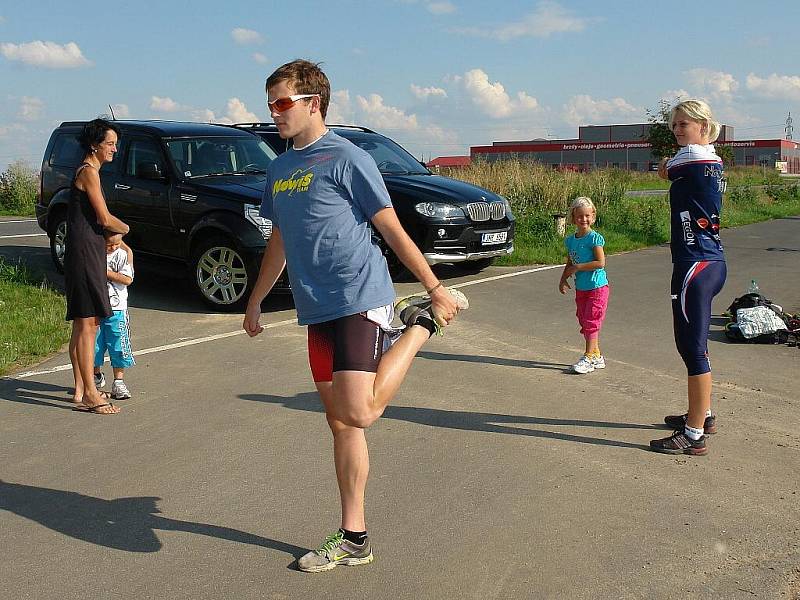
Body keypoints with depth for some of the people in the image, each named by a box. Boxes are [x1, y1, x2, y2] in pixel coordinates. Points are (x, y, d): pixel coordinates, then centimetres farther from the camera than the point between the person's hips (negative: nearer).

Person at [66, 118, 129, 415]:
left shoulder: (88, 171, 20)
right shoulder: (89, 172, -10)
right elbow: (105, 219, -12)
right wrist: (125, 228, 5)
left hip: (89, 250, 10)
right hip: (84, 251, -10)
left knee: (84, 324, 12)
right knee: (87, 323, -10)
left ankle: (81, 388, 18)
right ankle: (89, 394, -10)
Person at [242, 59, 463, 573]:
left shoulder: (347, 158, -7)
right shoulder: (278, 170, 16)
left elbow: (391, 228, -7)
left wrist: (435, 287, -8)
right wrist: (256, 300, 28)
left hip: (360, 302, -7)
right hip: (318, 311, 7)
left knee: (358, 414, -19)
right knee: (339, 423, 10)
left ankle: (421, 326, 5)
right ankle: (353, 539, 20)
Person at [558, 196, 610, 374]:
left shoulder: (595, 238, -13)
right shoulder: (570, 241, 7)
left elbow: (600, 263, -21)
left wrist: (577, 267, -18)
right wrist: (563, 279, 2)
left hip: (597, 287, -7)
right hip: (581, 288, 7)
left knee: (591, 322, -7)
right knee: (584, 322, 11)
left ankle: (588, 358, -3)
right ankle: (597, 356, 22)